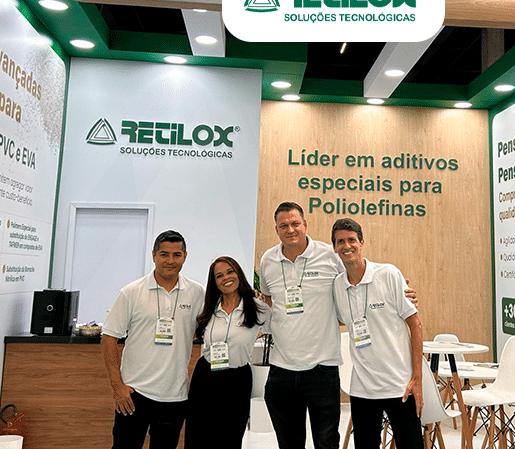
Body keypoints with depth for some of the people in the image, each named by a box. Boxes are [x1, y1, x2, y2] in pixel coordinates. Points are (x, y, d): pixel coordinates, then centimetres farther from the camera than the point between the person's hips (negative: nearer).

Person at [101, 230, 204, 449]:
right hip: (134, 392, -2)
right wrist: (117, 386, -7)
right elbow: (109, 338, -3)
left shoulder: (197, 293, -1)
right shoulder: (132, 292, -5)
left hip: (176, 396, 2)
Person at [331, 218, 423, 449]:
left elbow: (414, 323, -6)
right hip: (361, 388, 4)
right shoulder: (336, 285, 2)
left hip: (400, 385, -3)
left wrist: (417, 378, -10)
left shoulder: (389, 274, -9)